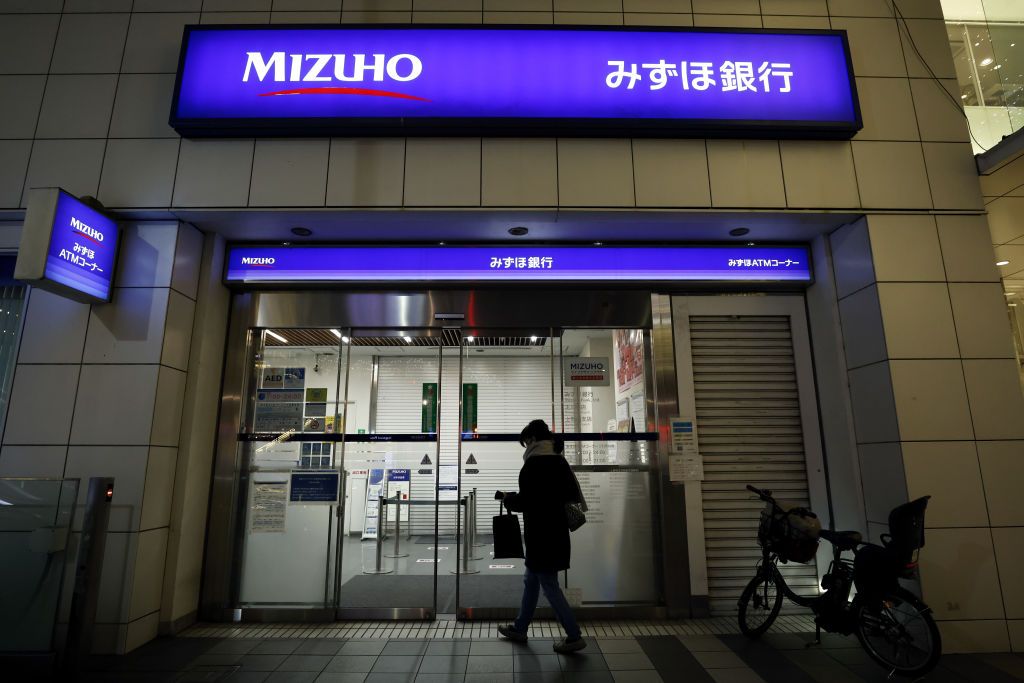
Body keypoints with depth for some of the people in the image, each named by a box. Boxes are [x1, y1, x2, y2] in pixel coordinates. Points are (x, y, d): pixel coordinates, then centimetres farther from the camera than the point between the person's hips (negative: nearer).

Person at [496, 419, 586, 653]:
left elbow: (526, 502, -20)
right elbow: (574, 496, 11)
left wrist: (507, 498, -3)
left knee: (549, 585, 3)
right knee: (531, 581, 20)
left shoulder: (533, 464, -17)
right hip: (557, 533, 9)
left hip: (540, 535, -9)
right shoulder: (559, 461, 7)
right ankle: (520, 628, 32)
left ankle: (574, 636, 9)